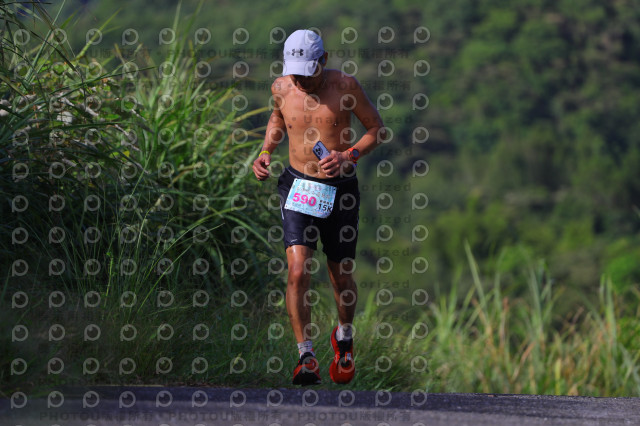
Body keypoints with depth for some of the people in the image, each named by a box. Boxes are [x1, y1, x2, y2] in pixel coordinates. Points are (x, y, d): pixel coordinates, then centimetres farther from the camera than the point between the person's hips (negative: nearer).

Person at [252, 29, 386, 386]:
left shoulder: (345, 86, -10)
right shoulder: (282, 88, -2)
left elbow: (377, 129, 0)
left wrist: (349, 156, -16)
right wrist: (266, 151, 4)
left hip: (340, 189, -1)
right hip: (298, 187, 1)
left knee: (342, 277, 10)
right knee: (298, 272, -16)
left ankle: (344, 337, 39)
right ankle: (306, 357, -9)